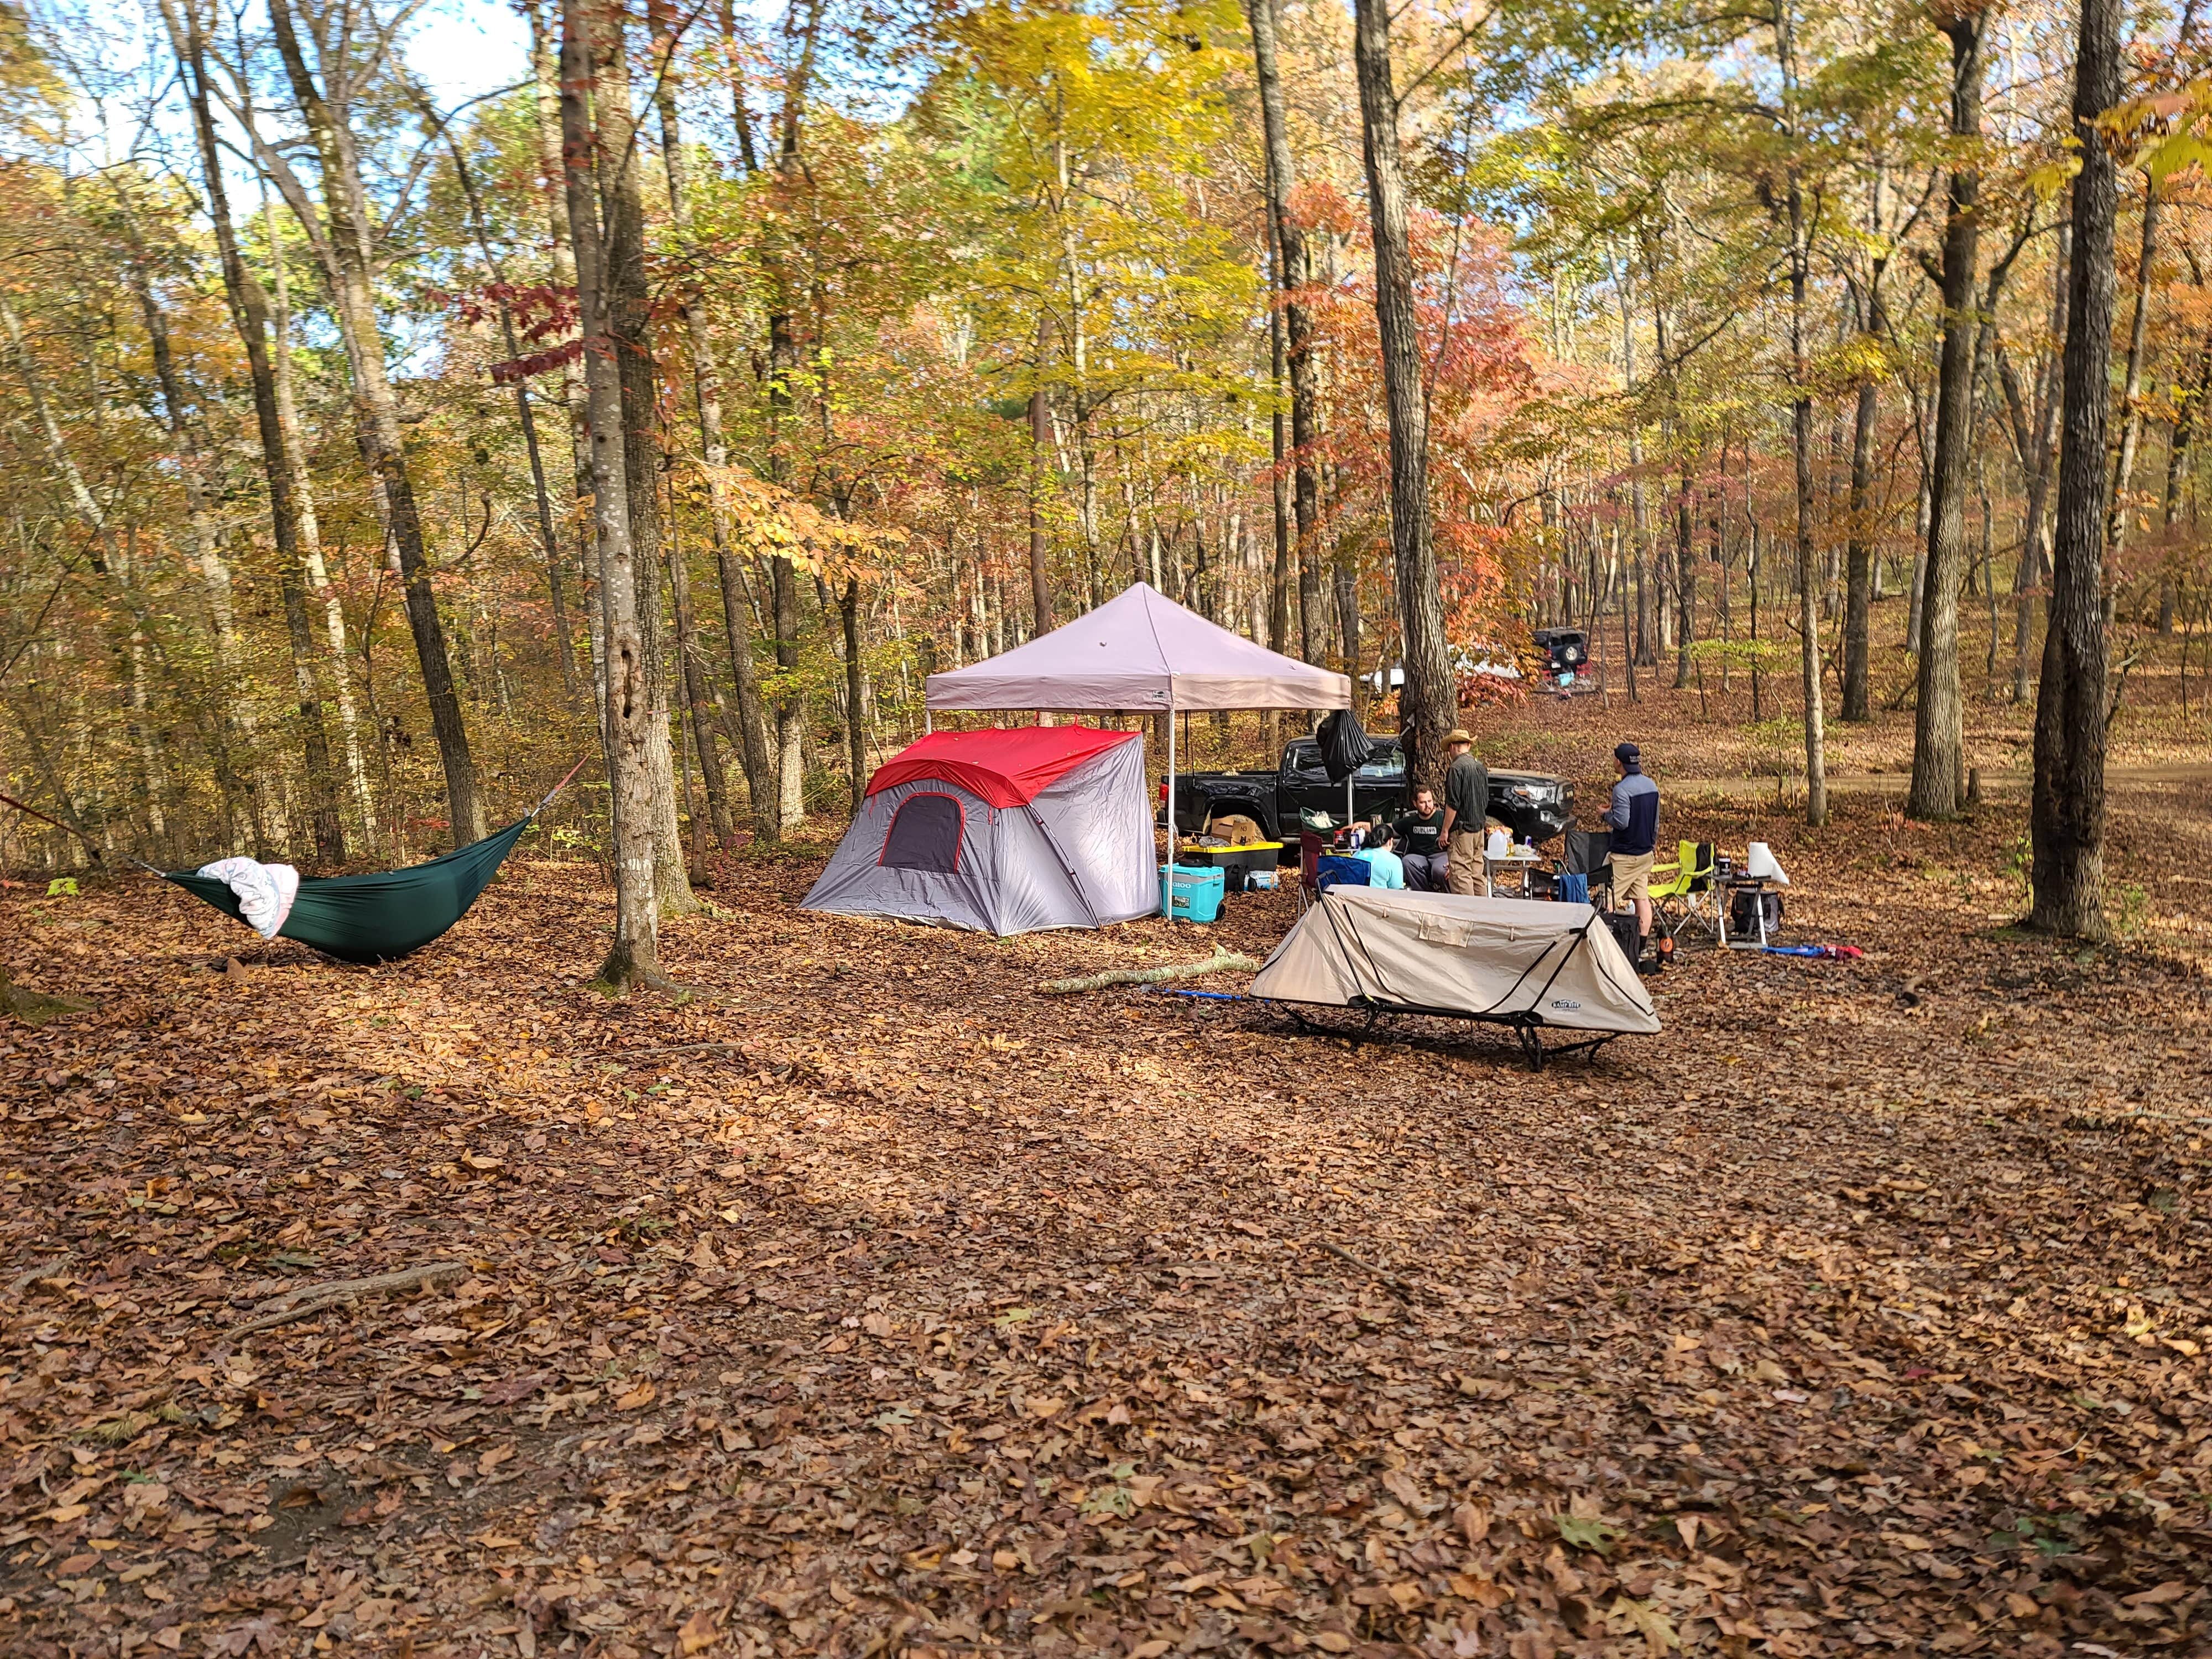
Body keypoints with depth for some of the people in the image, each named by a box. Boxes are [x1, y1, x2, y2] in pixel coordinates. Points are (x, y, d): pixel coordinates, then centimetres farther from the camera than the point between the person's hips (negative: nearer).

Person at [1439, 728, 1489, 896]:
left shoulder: (1456, 768, -14)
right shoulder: (1481, 767, 10)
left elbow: (1453, 804, -17)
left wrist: (1445, 831, -11)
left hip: (1461, 830, -8)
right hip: (1479, 827, 8)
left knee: (1460, 874, -7)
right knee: (1477, 874, 13)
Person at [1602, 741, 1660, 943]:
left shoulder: (1622, 789, -20)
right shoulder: (1652, 786, 7)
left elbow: (1622, 821, -25)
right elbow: (1656, 821, 14)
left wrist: (1606, 816, -6)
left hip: (1625, 854, -8)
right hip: (1646, 852, 8)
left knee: (1609, 899, -4)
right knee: (1642, 898, 11)